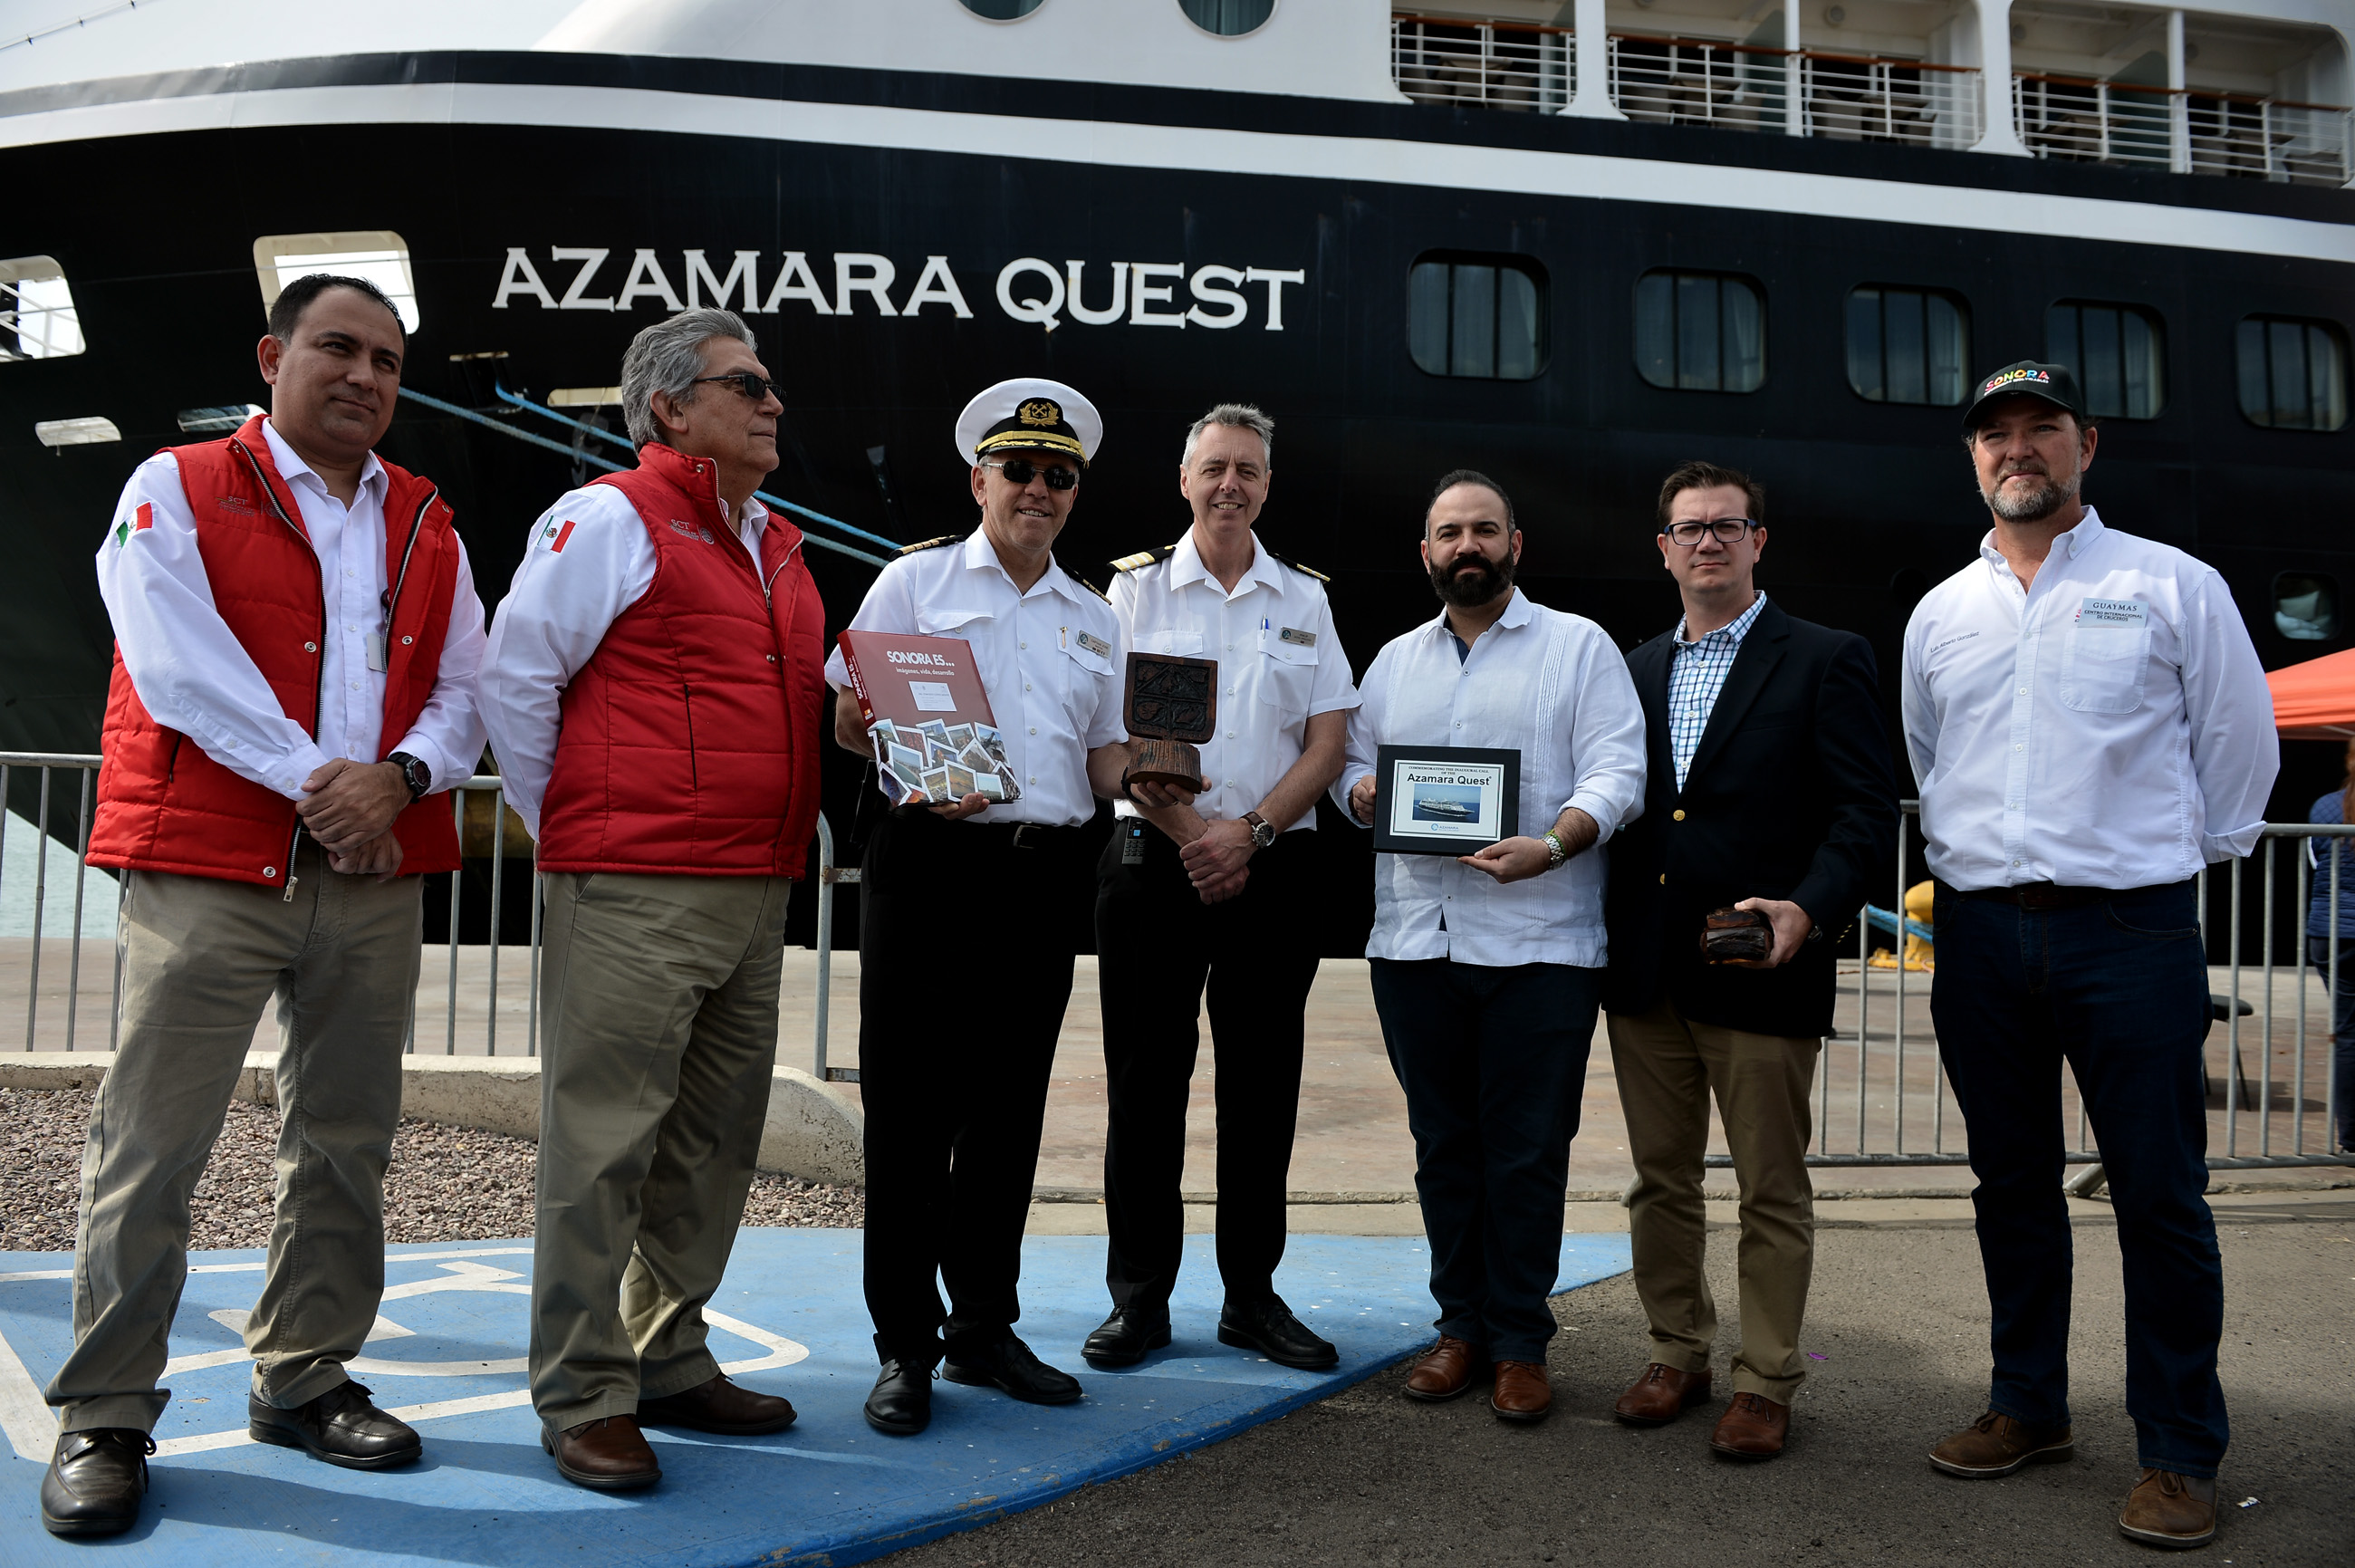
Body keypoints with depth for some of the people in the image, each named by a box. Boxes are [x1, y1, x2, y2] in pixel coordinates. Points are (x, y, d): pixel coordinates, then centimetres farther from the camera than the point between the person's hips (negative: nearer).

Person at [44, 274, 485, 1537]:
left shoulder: (427, 525, 15)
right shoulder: (177, 489, 3)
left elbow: (465, 688, 9)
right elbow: (178, 662, -10)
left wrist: (399, 775, -11)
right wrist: (314, 782, -13)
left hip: (376, 876, 4)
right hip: (208, 869, -4)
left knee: (343, 1144, 9)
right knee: (152, 1142, -2)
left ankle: (303, 1380, 22)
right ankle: (104, 1417, 9)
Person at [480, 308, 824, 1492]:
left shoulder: (777, 546, 20)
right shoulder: (610, 518, -5)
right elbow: (513, 679, -7)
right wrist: (568, 830, -2)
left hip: (756, 896, 8)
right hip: (634, 896, -8)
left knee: (714, 1141, 12)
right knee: (605, 1141, -3)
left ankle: (669, 1361, 25)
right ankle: (582, 1397, 7)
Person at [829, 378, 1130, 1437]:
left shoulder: (1093, 620, 18)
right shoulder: (917, 580, 6)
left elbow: (1103, 760, 15)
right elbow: (848, 720, 2)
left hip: (1045, 872, 4)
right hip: (932, 862, -4)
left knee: (1009, 1108, 9)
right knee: (912, 1107, -2)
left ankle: (983, 1329, 21)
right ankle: (904, 1349, 8)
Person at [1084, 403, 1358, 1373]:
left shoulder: (1303, 598, 11)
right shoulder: (1137, 588, 5)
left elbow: (1328, 741, 5)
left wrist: (1250, 830, -9)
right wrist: (1191, 833, -12)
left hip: (1272, 865, 2)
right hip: (1153, 858, -2)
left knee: (1263, 1084, 5)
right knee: (1145, 1082, 1)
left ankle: (1252, 1294, 16)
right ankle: (1139, 1299, 11)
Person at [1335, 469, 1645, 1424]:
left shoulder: (1580, 647, 5)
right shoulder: (1394, 661, 19)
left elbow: (1616, 774, -5)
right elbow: (1350, 762, 20)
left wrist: (1551, 846, -21)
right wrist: (1362, 791, -4)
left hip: (1539, 942, -4)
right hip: (1415, 940, 4)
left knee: (1528, 1152, -1)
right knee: (1443, 1144, 10)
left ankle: (1521, 1343, 11)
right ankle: (1461, 1326, 22)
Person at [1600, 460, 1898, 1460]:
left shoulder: (1827, 661, 0)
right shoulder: (1634, 670, 16)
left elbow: (1867, 813, -6)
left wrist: (1809, 910, -21)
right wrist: (1608, 944, 4)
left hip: (1762, 975, -5)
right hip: (1645, 975, 5)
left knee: (1772, 1191, 5)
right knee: (1661, 1182, 13)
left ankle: (1764, 1383, 17)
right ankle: (1677, 1355, 28)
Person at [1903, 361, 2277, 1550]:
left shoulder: (2173, 586, 1)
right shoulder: (1941, 614, 12)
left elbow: (2239, 746, 7)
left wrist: (2180, 855, 10)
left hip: (2130, 929, -4)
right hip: (1980, 934, 4)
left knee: (2160, 1195, -1)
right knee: (2011, 1185, 12)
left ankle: (2179, 1452, 11)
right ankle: (2028, 1408, 26)